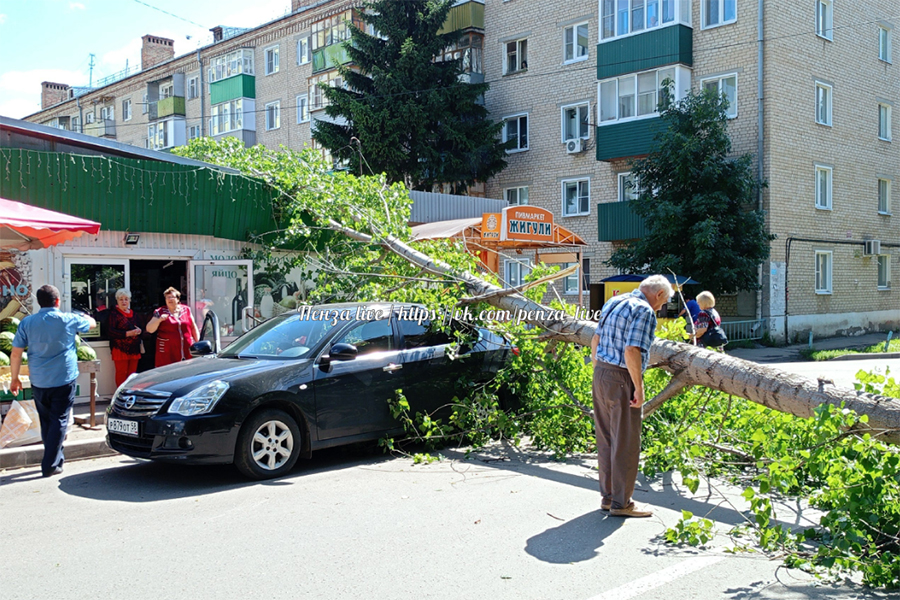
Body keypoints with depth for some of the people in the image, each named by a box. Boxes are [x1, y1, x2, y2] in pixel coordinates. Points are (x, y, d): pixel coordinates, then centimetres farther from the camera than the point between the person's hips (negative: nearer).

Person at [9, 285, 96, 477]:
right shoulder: (69, 320, -6)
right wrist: (86, 317, 37)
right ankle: (50, 465, -3)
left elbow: (16, 354, -1)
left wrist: (14, 378, 9)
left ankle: (56, 458, 26)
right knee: (59, 421, 1)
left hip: (38, 382, 3)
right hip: (64, 380, -3)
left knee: (46, 421, 16)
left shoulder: (27, 323, -1)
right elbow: (92, 323, 14)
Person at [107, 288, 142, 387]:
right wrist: (127, 333, -21)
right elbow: (110, 331, -13)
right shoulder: (114, 314, -3)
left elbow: (138, 327, 28)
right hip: (120, 349, -6)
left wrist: (139, 331, 3)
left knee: (132, 373, 8)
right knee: (121, 373, -4)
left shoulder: (133, 314, 17)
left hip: (134, 349, 6)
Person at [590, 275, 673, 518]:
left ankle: (608, 496, 24)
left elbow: (595, 340, 19)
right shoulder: (644, 311, -13)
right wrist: (639, 388, -17)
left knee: (606, 440, 15)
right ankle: (621, 503, 7)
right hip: (622, 379, -9)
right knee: (626, 443, 0)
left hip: (601, 374, 9)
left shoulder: (613, 302, 15)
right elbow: (632, 351, -22)